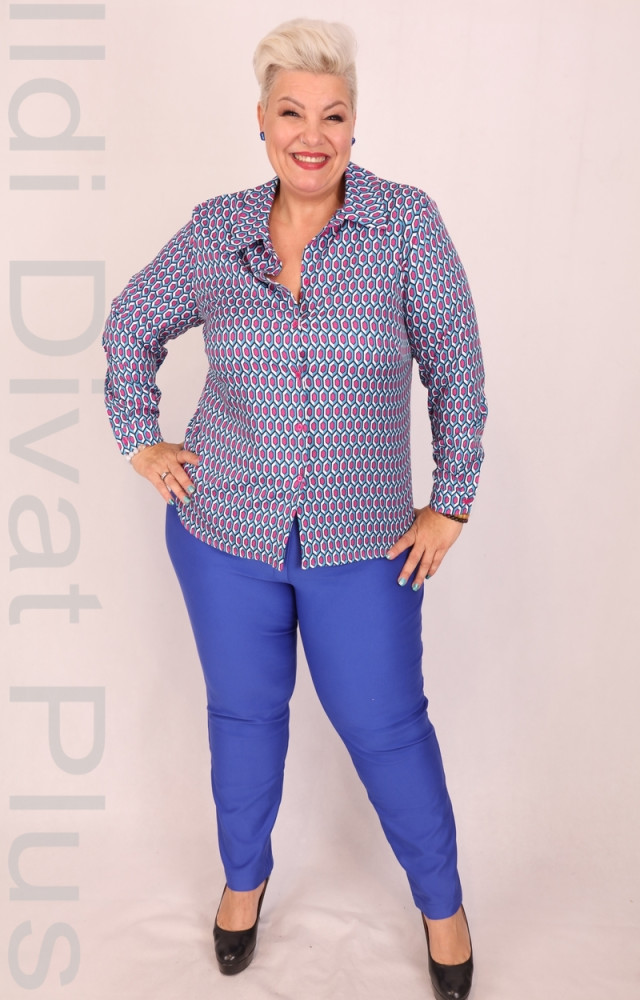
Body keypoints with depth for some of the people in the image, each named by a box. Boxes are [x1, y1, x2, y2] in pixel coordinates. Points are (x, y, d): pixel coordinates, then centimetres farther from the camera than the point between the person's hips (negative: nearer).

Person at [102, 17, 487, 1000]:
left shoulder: (406, 221, -9)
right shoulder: (215, 230, -1)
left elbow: (455, 368, -5)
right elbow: (132, 322, 14)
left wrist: (450, 505, -5)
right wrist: (139, 440, 7)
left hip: (363, 540, -2)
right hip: (225, 527, 2)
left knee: (385, 725, 8)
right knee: (245, 711, 17)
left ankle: (442, 899, 36)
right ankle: (244, 876, 44)